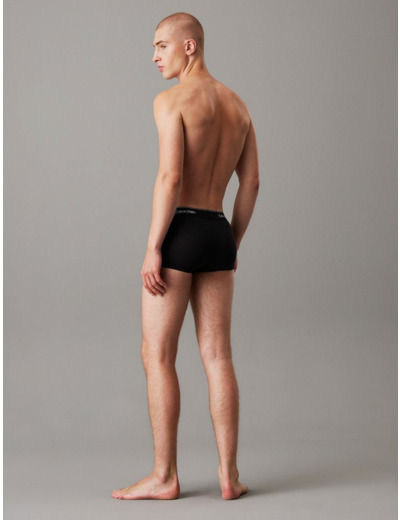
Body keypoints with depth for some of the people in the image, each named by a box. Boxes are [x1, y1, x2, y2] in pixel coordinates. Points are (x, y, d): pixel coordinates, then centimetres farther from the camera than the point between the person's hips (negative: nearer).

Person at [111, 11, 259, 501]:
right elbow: (251, 182, 15)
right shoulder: (237, 104, 15)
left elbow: (170, 177, -19)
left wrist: (152, 249, -16)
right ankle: (229, 475, 9)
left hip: (179, 233, -7)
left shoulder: (171, 99, -9)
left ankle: (164, 476, 4)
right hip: (218, 234, 7)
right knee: (217, 356, 8)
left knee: (157, 356, 1)